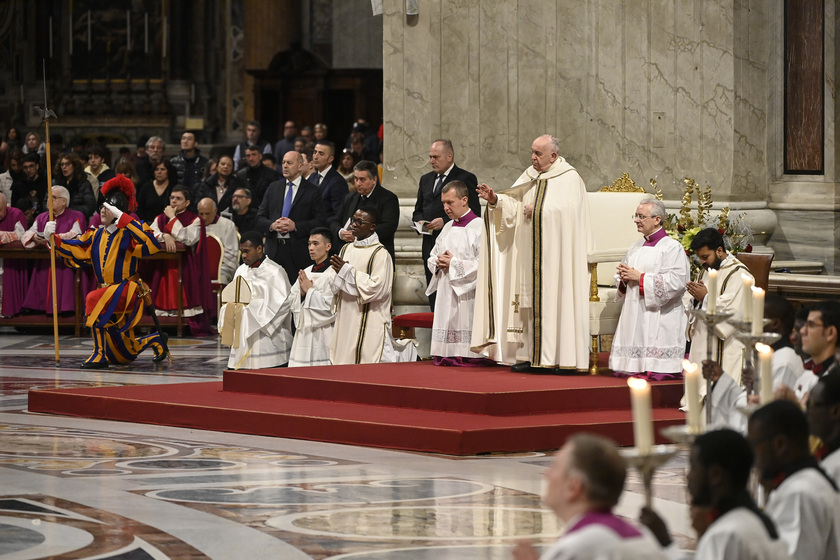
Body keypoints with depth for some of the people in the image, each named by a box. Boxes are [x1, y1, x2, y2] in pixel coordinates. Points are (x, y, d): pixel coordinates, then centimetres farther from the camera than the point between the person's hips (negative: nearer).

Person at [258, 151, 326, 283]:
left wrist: (295, 226, -14)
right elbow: (260, 216, 14)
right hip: (274, 249, 3)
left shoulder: (312, 191, 3)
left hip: (299, 252, -3)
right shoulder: (273, 188, 16)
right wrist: (272, 225, -8)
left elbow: (320, 221, -3)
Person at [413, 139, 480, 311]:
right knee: (434, 299, 5)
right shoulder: (426, 179, 21)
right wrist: (420, 221, 2)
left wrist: (445, 221, -16)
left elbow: (474, 213, -8)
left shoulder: (466, 179, -1)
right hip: (431, 248, 7)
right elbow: (418, 211, 26)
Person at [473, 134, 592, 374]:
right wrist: (495, 200, -6)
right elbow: (515, 206, 11)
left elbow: (566, 211, -18)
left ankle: (565, 358, -7)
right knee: (532, 302, 4)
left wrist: (537, 211, -13)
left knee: (557, 299, -9)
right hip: (531, 253, 7)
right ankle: (531, 355, 6)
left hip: (557, 253, -7)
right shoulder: (531, 177, 14)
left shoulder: (569, 179, -6)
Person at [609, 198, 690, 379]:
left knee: (657, 373, -14)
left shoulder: (672, 247, -7)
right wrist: (623, 278, -2)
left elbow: (675, 282, -19)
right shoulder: (636, 246, 18)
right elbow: (620, 277, 25)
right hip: (634, 315, 8)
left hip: (659, 318, -8)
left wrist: (640, 278, -16)